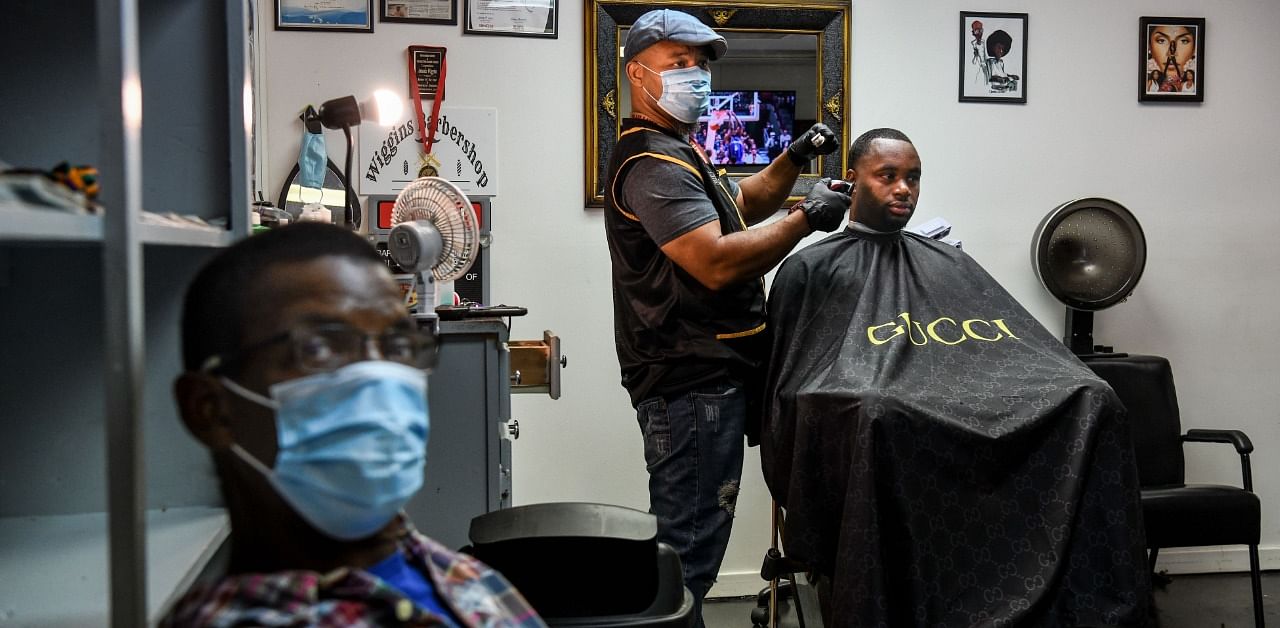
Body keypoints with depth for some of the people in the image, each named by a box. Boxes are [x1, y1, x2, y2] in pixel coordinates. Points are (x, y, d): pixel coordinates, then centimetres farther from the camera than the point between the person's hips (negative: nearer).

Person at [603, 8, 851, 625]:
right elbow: (717, 263, -25)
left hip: (704, 375, 11)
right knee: (689, 548, -5)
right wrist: (805, 218, -16)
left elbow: (739, 205, 30)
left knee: (684, 540, 20)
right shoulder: (651, 163, -16)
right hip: (692, 383, -11)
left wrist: (792, 162, 15)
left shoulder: (677, 151, 20)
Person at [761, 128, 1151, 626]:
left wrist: (1072, 391, -3)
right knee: (879, 414, -41)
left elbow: (1023, 348, 18)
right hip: (870, 430, -4)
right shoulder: (810, 269, 12)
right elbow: (785, 378, 6)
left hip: (956, 413, 4)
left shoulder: (950, 264, 26)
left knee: (1088, 401, -21)